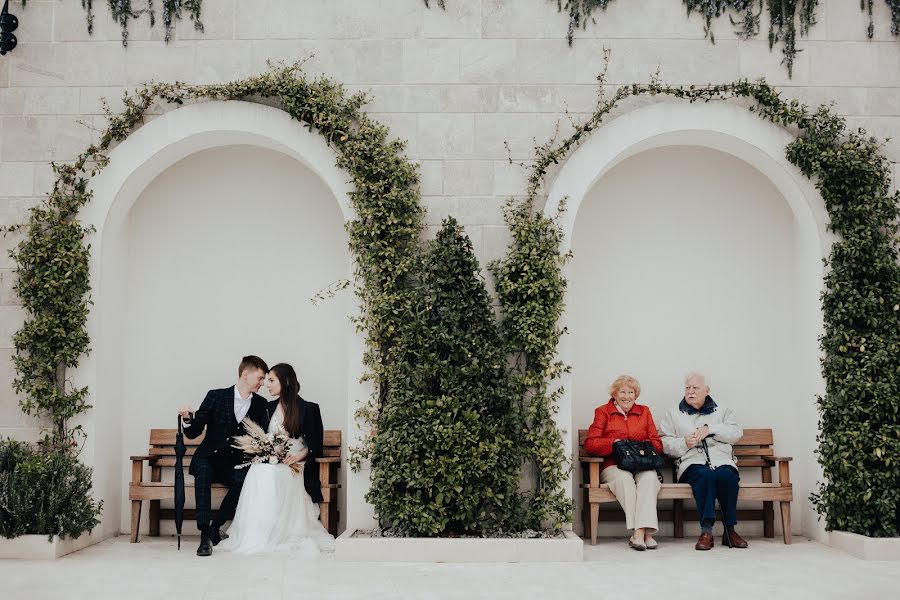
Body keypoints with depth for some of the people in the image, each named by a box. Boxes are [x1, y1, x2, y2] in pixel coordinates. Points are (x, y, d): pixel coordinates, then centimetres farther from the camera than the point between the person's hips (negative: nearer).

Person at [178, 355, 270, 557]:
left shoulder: (260, 404, 9)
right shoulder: (216, 396, 0)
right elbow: (193, 432, -1)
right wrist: (188, 419, -22)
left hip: (235, 464, 2)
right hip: (209, 458, -2)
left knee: (243, 480, -32)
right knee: (203, 470, -36)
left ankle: (215, 527, -10)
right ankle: (205, 535, -35)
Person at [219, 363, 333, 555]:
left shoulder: (308, 409, 4)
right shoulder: (270, 407, 19)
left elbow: (314, 444, 3)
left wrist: (299, 455, -15)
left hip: (294, 464, -3)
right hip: (270, 460, 4)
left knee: (268, 474, -36)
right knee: (257, 472, -33)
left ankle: (279, 534, -27)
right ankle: (254, 534, -28)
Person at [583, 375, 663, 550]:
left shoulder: (644, 411, 21)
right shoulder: (603, 412, 13)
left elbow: (657, 444, 15)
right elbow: (590, 444, 2)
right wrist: (615, 443, -11)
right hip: (614, 465, -2)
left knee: (649, 477, -33)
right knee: (624, 478, -36)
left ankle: (640, 531, -42)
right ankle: (644, 531, -41)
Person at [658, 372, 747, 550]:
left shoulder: (722, 412, 23)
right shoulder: (674, 414, 20)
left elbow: (737, 433, 6)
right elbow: (664, 443, 10)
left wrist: (710, 429, -5)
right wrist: (684, 443, -8)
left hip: (722, 462, 1)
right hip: (693, 463, -1)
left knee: (727, 475, -34)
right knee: (705, 474, -36)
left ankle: (730, 531, -23)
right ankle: (706, 531, -35)